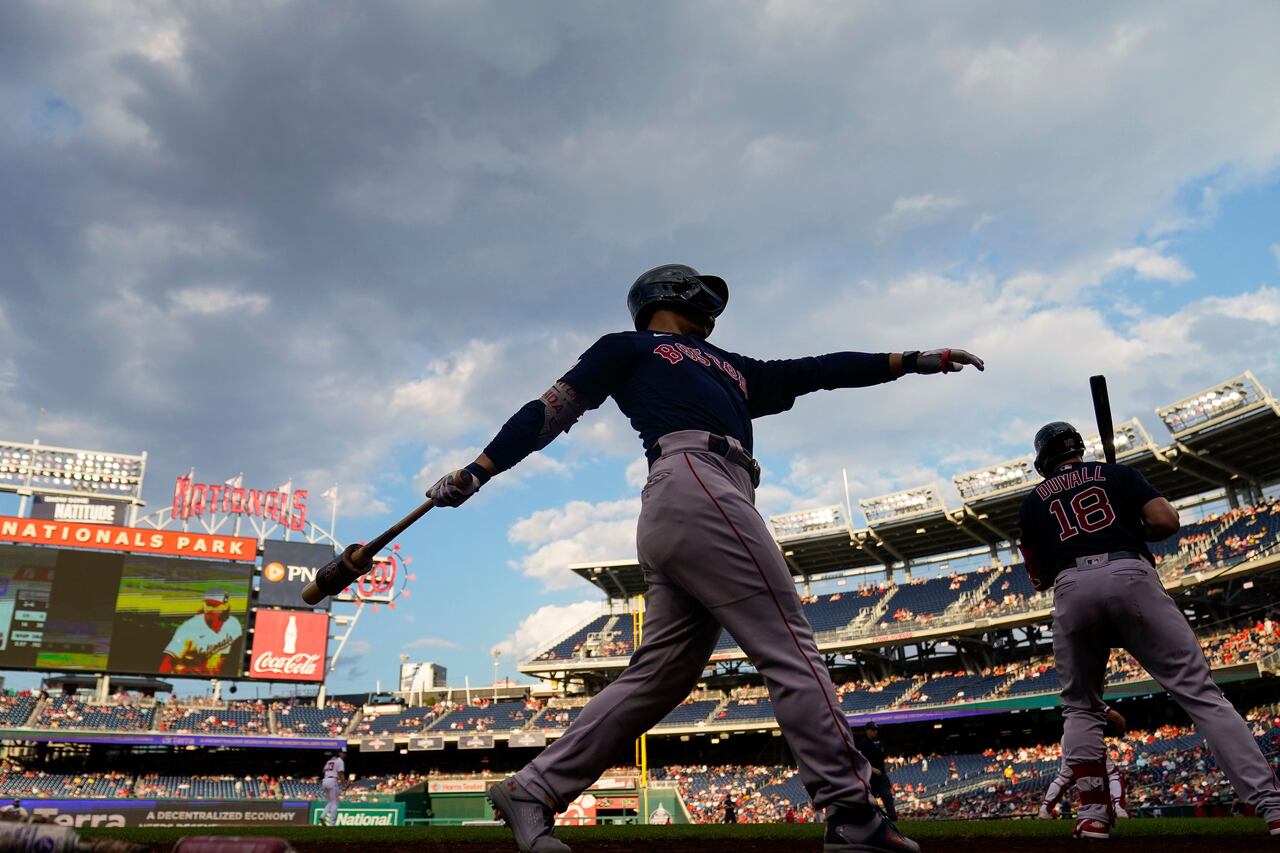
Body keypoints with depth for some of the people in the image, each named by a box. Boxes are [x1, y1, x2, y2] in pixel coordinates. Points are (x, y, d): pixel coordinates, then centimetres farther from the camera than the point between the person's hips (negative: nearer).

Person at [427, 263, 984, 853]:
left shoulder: (732, 370, 37)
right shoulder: (630, 347, 19)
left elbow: (818, 371, 31)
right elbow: (553, 408, 12)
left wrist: (913, 360, 24)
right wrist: (478, 470, 5)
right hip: (692, 487, -8)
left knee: (658, 676, 1)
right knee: (789, 645, -12)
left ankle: (532, 790, 4)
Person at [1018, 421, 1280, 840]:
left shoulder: (1033, 501, 23)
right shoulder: (1119, 473, 22)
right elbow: (1166, 522, 6)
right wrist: (1130, 533, 25)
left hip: (1072, 590, 1)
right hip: (1131, 577, 0)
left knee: (1081, 709, 15)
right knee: (1200, 692, -2)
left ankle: (1093, 814, 4)